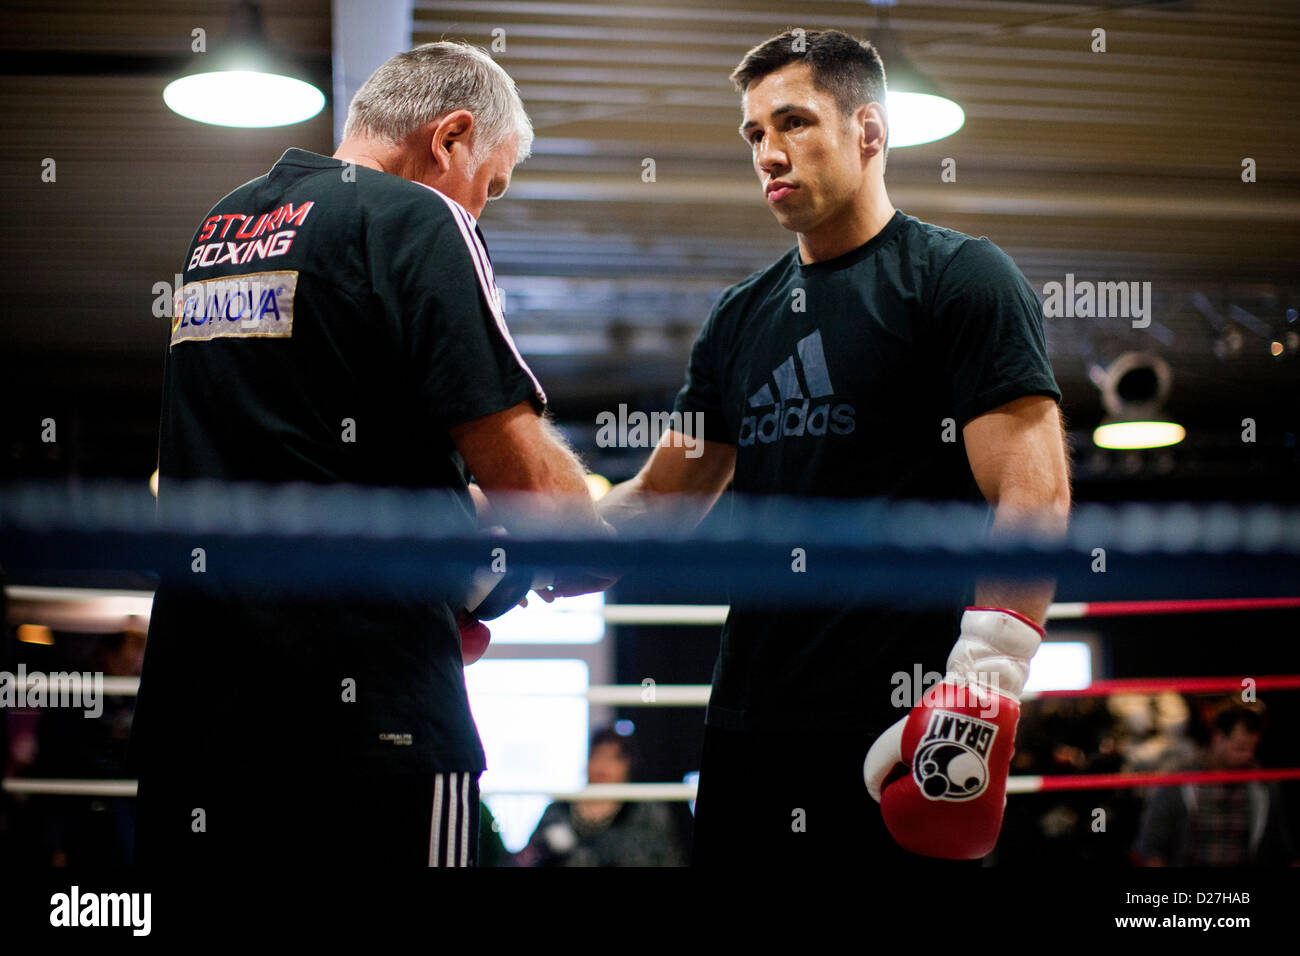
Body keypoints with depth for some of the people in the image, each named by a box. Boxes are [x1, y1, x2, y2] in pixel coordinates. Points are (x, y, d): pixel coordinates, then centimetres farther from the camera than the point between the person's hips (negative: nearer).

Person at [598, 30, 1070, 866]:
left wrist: (981, 690, -22)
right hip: (746, 721, 7)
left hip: (888, 729, -6)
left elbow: (1033, 497, -12)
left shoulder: (958, 279, -3)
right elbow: (662, 499, 20)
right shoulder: (742, 318, 17)